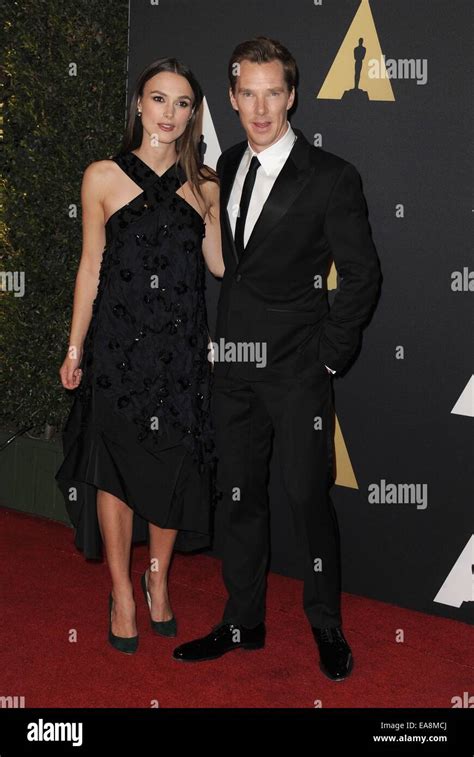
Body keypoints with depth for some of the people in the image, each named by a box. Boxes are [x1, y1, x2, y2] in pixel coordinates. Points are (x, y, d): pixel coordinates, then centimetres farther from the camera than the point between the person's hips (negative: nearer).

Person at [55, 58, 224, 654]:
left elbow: (220, 264, 8)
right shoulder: (104, 177, 0)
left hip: (182, 347, 2)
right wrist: (75, 349, 3)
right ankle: (122, 590, 24)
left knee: (177, 465, 9)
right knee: (118, 466, 6)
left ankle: (158, 578, 32)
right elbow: (91, 267, 2)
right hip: (119, 343, -2)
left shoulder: (204, 184, 6)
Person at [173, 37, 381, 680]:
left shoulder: (330, 178, -9)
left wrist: (329, 354, -9)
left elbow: (363, 275, -7)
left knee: (309, 498, 1)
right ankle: (243, 623, 28)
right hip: (234, 364, 6)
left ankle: (326, 626, 22)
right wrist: (223, 336, 10)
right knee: (238, 498, 13)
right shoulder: (226, 168, 9)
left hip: (297, 369, -5)